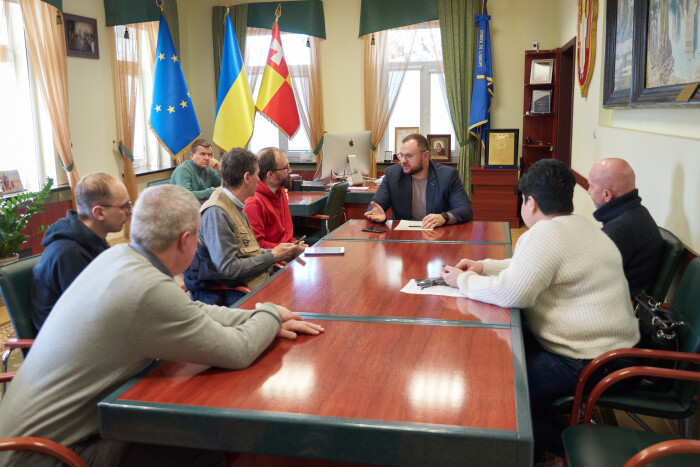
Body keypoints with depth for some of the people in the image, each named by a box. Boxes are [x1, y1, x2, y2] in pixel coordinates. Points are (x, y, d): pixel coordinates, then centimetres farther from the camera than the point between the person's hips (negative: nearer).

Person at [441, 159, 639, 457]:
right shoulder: (581, 227, 13)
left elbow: (509, 294, -24)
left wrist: (463, 280, -9)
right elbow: (528, 268, 24)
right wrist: (484, 266, 13)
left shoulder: (545, 234, -20)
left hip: (587, 362, -11)